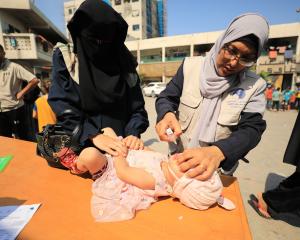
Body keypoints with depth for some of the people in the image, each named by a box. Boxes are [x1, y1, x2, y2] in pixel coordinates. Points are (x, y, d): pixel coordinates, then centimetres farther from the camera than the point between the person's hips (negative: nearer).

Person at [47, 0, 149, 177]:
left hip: (120, 146, 2)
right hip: (82, 146, -1)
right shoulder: (65, 57, -2)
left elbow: (137, 105, -1)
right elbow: (62, 104, -12)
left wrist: (133, 133, -18)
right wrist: (94, 136, -24)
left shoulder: (124, 61, 2)